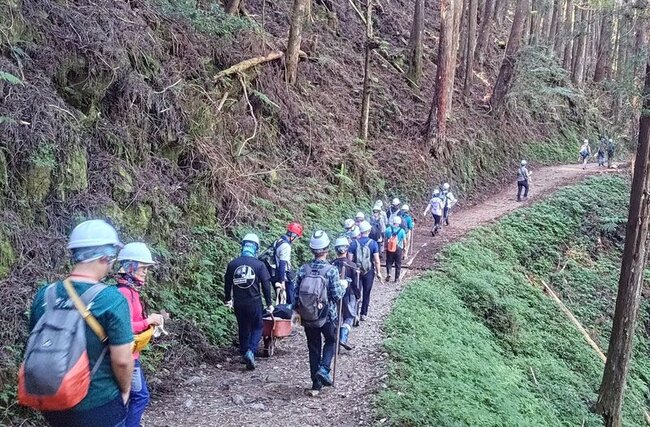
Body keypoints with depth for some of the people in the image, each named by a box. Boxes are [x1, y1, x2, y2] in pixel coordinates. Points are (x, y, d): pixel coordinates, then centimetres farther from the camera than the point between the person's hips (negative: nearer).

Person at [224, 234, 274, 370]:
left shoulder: (233, 264, 0)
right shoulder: (259, 264, -9)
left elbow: (227, 283, 10)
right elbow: (266, 285, -7)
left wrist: (228, 299, 25)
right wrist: (269, 303, 3)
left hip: (238, 303, 3)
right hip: (254, 302, -3)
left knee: (243, 328, 19)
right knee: (257, 327, 11)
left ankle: (244, 354, 27)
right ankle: (251, 351, -9)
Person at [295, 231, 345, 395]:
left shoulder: (303, 269, -6)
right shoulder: (331, 270, -17)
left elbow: (296, 294, -2)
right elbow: (337, 296, -15)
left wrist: (299, 311, 15)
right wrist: (343, 286, 5)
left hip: (307, 318, 3)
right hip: (327, 317, -3)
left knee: (313, 349, 15)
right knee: (331, 341, 23)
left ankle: (316, 385, 20)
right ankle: (324, 368, 1)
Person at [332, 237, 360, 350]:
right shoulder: (351, 265, -11)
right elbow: (355, 283, -8)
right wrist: (358, 295, 6)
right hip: (349, 294, -3)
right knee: (349, 317, 10)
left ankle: (337, 340, 21)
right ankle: (343, 338, -8)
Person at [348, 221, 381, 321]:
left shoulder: (353, 243, -9)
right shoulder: (373, 243, -11)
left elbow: (350, 259, -7)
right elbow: (377, 261, -10)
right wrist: (378, 272, 2)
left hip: (356, 271, 0)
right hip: (369, 272, 0)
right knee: (366, 293, 13)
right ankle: (364, 314, 22)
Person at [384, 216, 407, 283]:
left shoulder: (388, 229, -6)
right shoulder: (401, 230, -10)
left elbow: (385, 239, -1)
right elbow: (404, 240, -6)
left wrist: (386, 247, 13)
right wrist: (404, 247, 10)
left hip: (389, 248, 1)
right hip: (398, 248, -1)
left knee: (389, 262, 14)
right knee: (398, 263, 11)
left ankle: (388, 273, -8)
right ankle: (397, 278, 16)